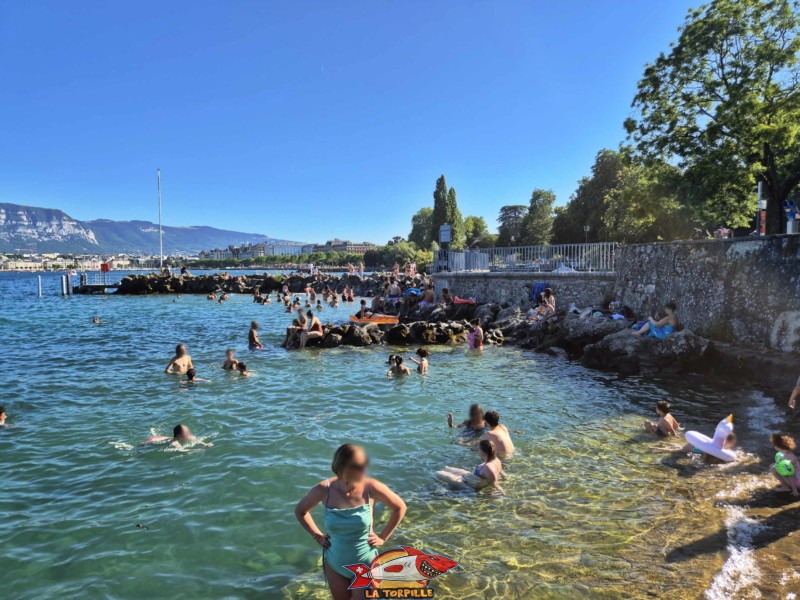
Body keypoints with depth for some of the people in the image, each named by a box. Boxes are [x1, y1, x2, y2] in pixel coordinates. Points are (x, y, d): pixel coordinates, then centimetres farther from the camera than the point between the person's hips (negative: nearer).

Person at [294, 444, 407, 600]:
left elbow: (400, 508, -3)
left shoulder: (371, 488, -22)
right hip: (334, 564, 2)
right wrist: (318, 536, -1)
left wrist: (383, 537, -2)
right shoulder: (323, 490, -19)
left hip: (365, 564, -1)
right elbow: (300, 511, 3)